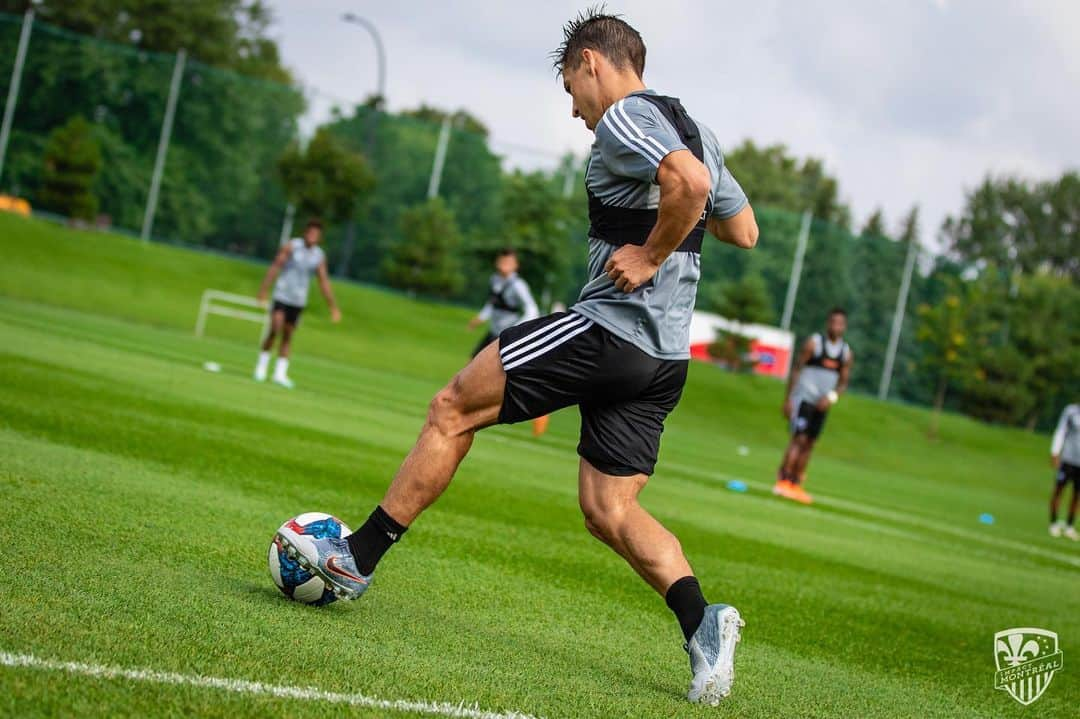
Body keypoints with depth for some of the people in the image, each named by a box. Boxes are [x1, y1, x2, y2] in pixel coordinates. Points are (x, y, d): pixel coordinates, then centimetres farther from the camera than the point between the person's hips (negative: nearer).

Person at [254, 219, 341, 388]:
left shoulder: (319, 256, 4)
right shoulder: (291, 246, -7)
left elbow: (324, 282, 8)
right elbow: (274, 267, -11)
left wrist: (333, 307, 7)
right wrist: (263, 290, -19)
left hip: (298, 301, 4)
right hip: (282, 296, -4)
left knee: (287, 336, 7)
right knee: (275, 330, -15)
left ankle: (280, 373, 10)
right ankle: (262, 366, 1)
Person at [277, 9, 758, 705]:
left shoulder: (621, 120, -9)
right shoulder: (695, 128, 19)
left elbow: (690, 181, -28)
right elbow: (745, 230, 25)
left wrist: (651, 256, -17)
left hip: (608, 327, -9)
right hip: (665, 355, 9)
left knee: (451, 410, 3)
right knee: (609, 510, 9)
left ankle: (357, 557, 10)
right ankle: (702, 622, -10)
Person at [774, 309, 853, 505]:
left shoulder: (846, 353, 6)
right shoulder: (813, 343, -7)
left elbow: (843, 382, 9)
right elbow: (796, 369, -5)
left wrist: (831, 397, -11)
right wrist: (787, 399, -9)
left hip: (822, 404, 5)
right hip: (804, 398, -5)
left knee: (809, 444, 7)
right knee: (799, 439, -15)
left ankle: (796, 485, 14)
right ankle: (782, 481, -16)